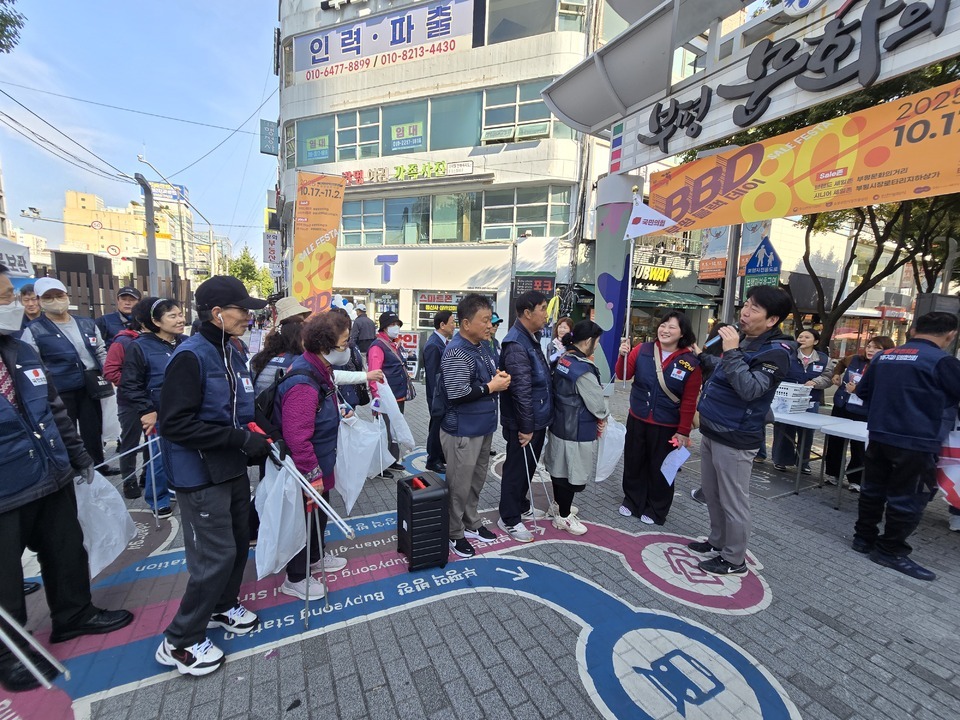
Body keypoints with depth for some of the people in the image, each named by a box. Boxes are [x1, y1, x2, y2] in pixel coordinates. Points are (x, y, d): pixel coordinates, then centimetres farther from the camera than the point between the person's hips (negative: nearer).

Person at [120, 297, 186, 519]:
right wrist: (145, 411, -14)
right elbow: (129, 385, -8)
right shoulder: (140, 347, -10)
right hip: (159, 416, -4)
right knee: (160, 459, 7)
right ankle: (158, 500, 28)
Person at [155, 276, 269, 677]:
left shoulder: (233, 354, 7)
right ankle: (179, 643, 22)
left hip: (233, 469, 8)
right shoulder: (191, 357, -19)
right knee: (217, 556, 0)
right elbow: (175, 424, -24)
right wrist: (241, 439, -25)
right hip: (201, 476, -8)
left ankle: (222, 607, 43)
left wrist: (257, 438, 1)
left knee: (238, 543, 19)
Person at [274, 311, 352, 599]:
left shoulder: (319, 369, 0)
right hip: (307, 471, -9)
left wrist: (339, 413, 13)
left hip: (321, 465, 9)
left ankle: (316, 556, 52)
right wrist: (313, 474, -27)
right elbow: (297, 438, -34)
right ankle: (295, 579, 36)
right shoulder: (303, 384, -33)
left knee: (320, 514, 27)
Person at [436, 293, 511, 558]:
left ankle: (472, 523, 41)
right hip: (462, 430, -9)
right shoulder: (456, 353, -22)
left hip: (483, 427, 9)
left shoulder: (484, 345, 8)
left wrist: (499, 376, -1)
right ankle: (454, 533, 26)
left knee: (477, 480, 22)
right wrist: (491, 387, -20)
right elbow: (458, 393, -30)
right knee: (459, 485, 7)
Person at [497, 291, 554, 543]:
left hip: (537, 419, 10)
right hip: (523, 424, -10)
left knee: (528, 467, 23)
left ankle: (522, 506, 41)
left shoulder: (532, 338, 9)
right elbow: (521, 390, -26)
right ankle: (509, 519, 23)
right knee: (517, 469, 6)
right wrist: (526, 427, -22)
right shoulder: (516, 345, -24)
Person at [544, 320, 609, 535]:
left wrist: (598, 415, 10)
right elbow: (598, 405, -19)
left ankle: (559, 505, 43)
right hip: (578, 432, -9)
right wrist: (603, 417, 3)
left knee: (560, 467, 23)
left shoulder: (562, 360, 1)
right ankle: (563, 517, 25)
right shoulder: (583, 370, -26)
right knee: (572, 474, 8)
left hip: (560, 425, 9)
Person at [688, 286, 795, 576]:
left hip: (734, 440, -9)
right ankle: (717, 541, 39)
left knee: (732, 502, 5)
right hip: (711, 432, 9)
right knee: (712, 494, 21)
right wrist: (702, 356, 28)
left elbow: (750, 389, -29)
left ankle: (734, 560, 22)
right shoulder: (744, 339, 11)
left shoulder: (776, 351, -17)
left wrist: (731, 352, -31)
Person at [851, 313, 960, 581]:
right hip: (917, 441, -6)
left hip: (879, 435, 6)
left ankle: (864, 537, 27)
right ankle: (891, 551, 15)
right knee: (908, 498, 6)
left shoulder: (884, 356, 4)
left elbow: (862, 392, 14)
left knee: (873, 489, 16)